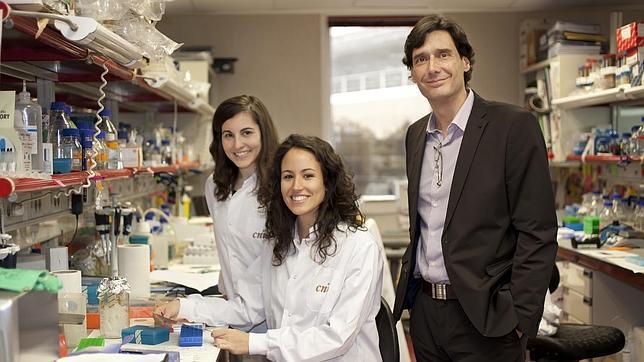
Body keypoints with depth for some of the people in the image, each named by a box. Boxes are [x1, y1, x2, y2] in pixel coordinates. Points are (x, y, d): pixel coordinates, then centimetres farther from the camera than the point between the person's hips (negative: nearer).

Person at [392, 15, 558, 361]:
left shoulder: (514, 126, -10)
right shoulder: (415, 135, 8)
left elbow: (537, 233, -12)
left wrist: (519, 319, -16)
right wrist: (409, 285, 11)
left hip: (484, 315, -5)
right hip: (423, 309, 6)